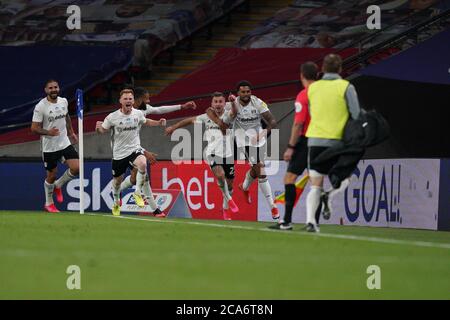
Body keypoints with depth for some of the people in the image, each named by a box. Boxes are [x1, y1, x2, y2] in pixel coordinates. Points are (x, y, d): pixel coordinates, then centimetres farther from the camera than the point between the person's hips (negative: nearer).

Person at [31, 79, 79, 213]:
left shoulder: (63, 101, 2)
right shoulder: (40, 107, -15)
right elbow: (34, 128, -15)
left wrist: (71, 132, 25)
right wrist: (48, 132, -30)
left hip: (65, 143, 5)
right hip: (49, 146, -4)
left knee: (76, 168, -9)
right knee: (51, 175, 5)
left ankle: (58, 185, 20)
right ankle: (49, 203, 27)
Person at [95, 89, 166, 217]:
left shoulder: (138, 114, -3)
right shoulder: (112, 117, -10)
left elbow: (146, 122, 19)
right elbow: (103, 130, 4)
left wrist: (159, 123, 3)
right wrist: (99, 127, -19)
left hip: (134, 149, 0)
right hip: (119, 153, 0)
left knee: (142, 164, -34)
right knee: (117, 180, 13)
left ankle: (138, 193, -15)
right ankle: (116, 202, 45)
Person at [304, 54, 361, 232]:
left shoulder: (313, 88, 9)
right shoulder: (346, 87, -3)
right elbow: (356, 115, -6)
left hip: (315, 139, 3)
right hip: (337, 141, -3)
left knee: (315, 187, 5)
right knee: (344, 179, 19)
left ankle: (310, 220, -16)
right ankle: (329, 196, -13)